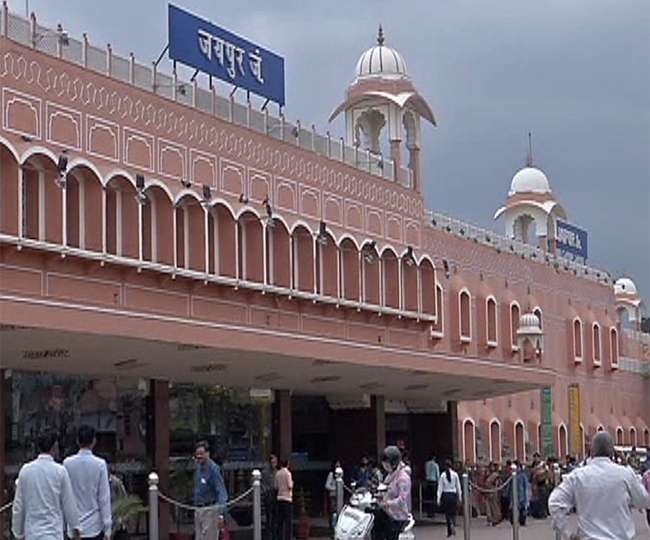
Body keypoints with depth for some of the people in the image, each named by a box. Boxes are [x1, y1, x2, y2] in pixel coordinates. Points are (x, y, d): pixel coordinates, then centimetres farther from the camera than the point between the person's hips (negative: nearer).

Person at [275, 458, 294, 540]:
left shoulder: (277, 473, 7)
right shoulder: (287, 473, -9)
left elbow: (276, 486, 9)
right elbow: (290, 486, -12)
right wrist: (292, 482, 7)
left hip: (280, 497, 6)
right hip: (287, 497, -6)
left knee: (280, 521, 9)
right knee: (288, 521, -3)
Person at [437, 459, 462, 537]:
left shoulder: (443, 475, -5)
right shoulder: (455, 474, -3)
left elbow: (440, 487, -4)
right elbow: (458, 486, 2)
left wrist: (439, 499, -1)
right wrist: (460, 497, 10)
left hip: (445, 495, 0)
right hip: (453, 495, 0)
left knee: (447, 513, 8)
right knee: (453, 513, 15)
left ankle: (449, 532, -2)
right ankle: (453, 525, -6)